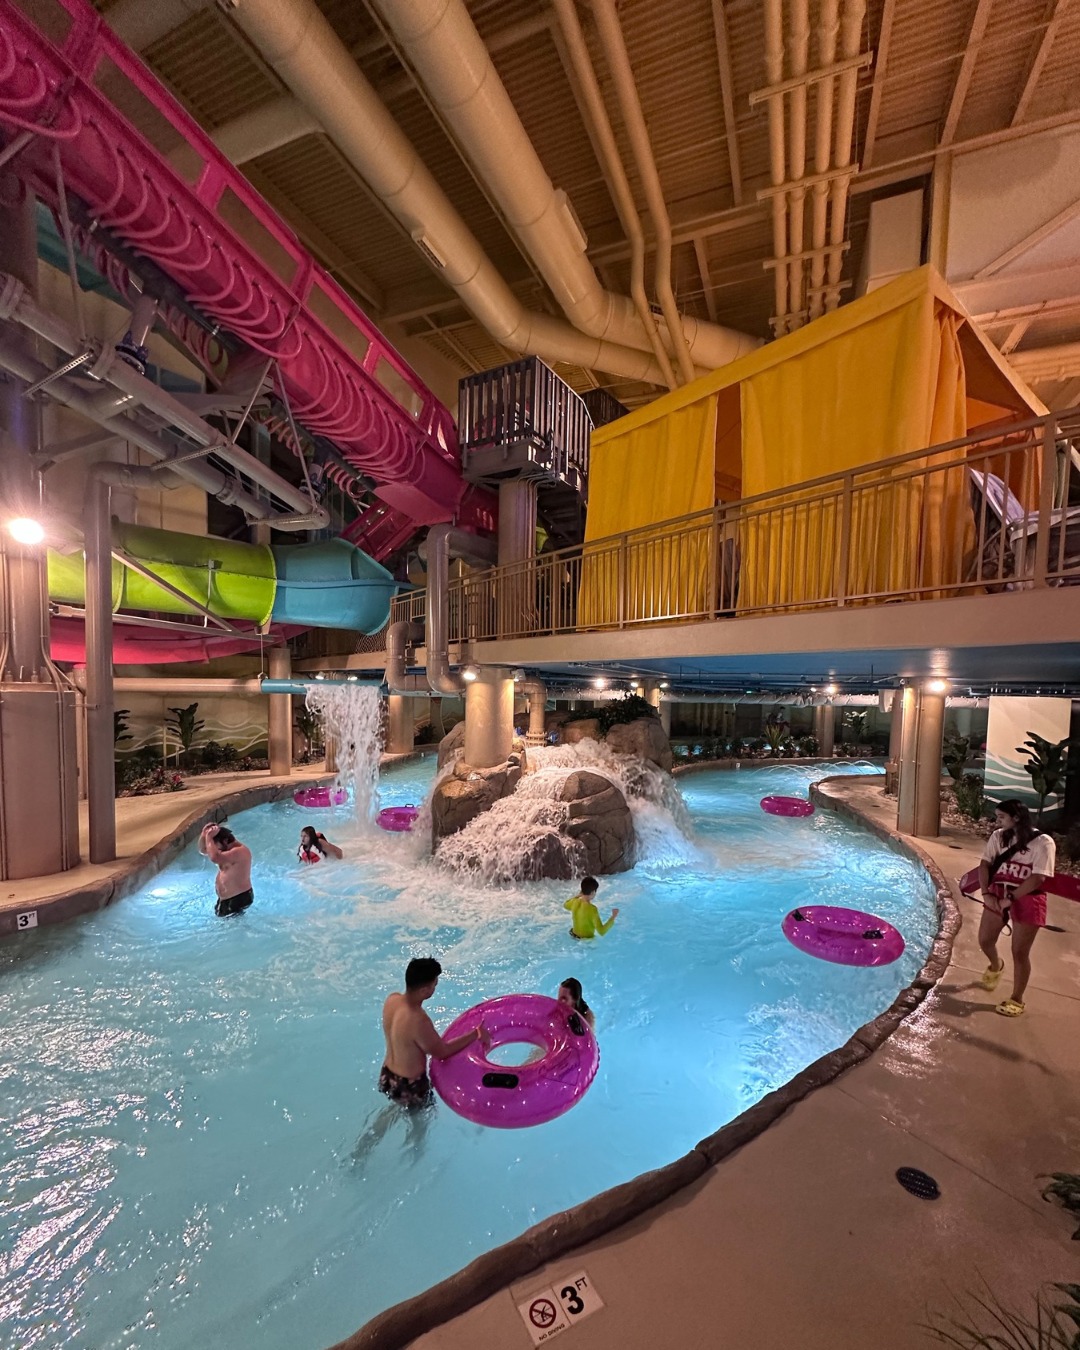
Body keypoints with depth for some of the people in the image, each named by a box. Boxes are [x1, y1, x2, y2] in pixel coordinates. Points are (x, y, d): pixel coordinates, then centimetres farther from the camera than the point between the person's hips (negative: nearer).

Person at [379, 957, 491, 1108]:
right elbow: (442, 1052, -20)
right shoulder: (418, 1021, -37)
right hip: (409, 1087, -7)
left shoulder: (392, 1000, -15)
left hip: (387, 1076, 7)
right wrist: (476, 1034, -13)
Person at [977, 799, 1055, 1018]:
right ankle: (996, 966, 46)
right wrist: (986, 893, -12)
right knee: (985, 941, 13)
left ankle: (1017, 1000, 20)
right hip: (998, 895, 5)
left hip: (1027, 900, -5)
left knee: (1019, 952, 3)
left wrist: (1010, 899, -20)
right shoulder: (998, 836, 0)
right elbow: (985, 864, -1)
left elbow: (1038, 878, -19)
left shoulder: (1042, 842, -15)